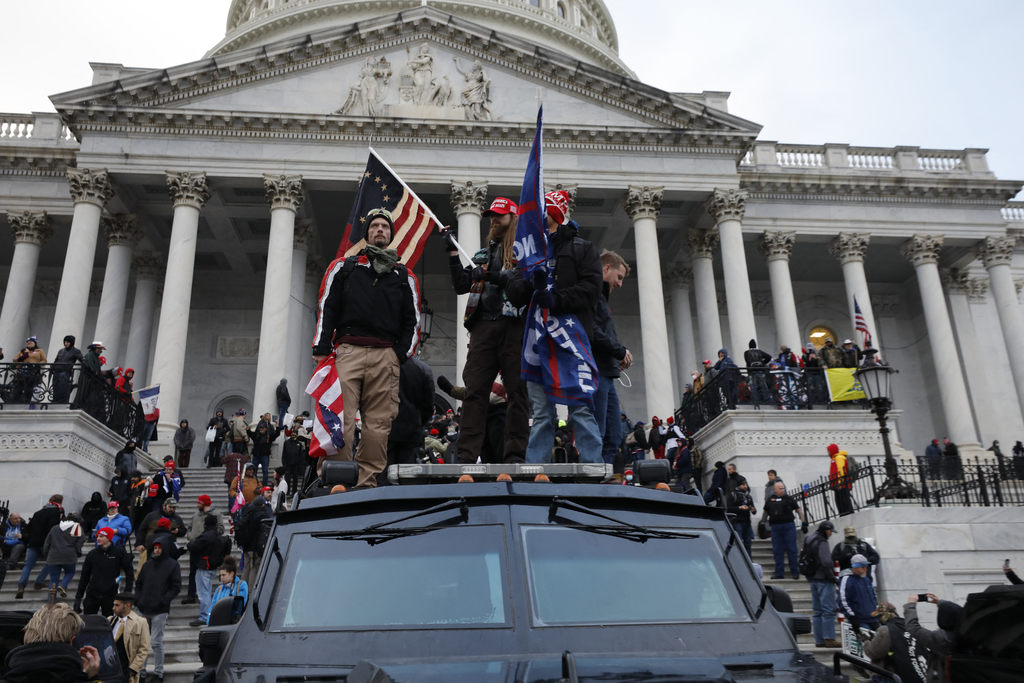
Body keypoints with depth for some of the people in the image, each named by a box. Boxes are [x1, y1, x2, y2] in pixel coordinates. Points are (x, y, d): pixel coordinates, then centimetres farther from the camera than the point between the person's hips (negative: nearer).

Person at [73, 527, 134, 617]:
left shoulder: (119, 552, -3)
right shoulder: (92, 554, 5)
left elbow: (129, 572, 3)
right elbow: (84, 577, 11)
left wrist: (127, 592, -4)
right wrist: (78, 596, 8)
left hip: (110, 596, -2)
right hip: (92, 596, 2)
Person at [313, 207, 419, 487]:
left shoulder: (403, 276, 22)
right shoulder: (344, 267, 18)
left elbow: (412, 319, 16)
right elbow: (327, 308, 10)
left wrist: (402, 354, 2)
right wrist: (321, 349, -1)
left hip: (386, 356, 2)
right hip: (348, 351, -1)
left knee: (379, 422, -4)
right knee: (341, 418, -11)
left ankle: (367, 482, 0)